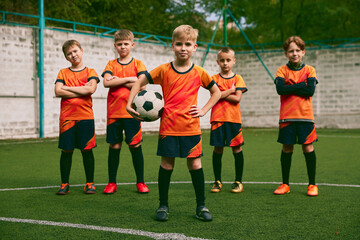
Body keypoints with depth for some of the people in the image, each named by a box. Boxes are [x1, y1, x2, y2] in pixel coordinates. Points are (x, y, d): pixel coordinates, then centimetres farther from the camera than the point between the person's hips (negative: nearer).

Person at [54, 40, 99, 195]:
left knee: (87, 150, 2)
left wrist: (68, 88, -7)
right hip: (67, 117, 1)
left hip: (85, 116, -1)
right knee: (66, 150, 3)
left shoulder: (90, 72, 7)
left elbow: (91, 89, -12)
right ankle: (64, 184, 13)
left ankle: (90, 183, 12)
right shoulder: (63, 73, 11)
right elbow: (58, 92, -5)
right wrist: (82, 91, -9)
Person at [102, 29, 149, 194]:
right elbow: (106, 82, -8)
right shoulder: (111, 64, 10)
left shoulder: (137, 64, 6)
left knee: (135, 145, 0)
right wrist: (129, 79, -14)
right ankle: (112, 182, 13)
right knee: (114, 146, 4)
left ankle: (140, 182, 11)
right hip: (114, 112, 2)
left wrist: (118, 80, -8)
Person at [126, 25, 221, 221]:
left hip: (191, 127, 1)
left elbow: (216, 92, 15)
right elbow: (140, 81, 6)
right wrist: (129, 104, -3)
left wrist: (204, 110, 3)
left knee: (195, 164, 3)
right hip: (168, 127, -1)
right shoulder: (164, 70, -2)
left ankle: (201, 206, 15)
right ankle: (163, 205, 17)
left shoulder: (199, 73, 1)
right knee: (166, 164, 4)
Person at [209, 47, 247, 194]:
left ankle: (238, 181, 14)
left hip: (234, 118, 0)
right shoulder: (214, 78, 7)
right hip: (218, 118, 0)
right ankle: (217, 181, 14)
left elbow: (237, 98, -7)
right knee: (217, 149, 3)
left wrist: (221, 94, -7)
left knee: (237, 149, 2)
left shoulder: (237, 79, 6)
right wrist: (230, 91, -6)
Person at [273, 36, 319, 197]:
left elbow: (310, 91, -10)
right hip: (286, 116, 1)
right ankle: (285, 184, 16)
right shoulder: (282, 70, 5)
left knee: (308, 147, -1)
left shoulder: (309, 70, 5)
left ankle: (312, 185, 10)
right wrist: (300, 85, -11)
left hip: (305, 115, 0)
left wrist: (290, 88, -9)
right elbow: (280, 89, -13)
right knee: (286, 148, 5)